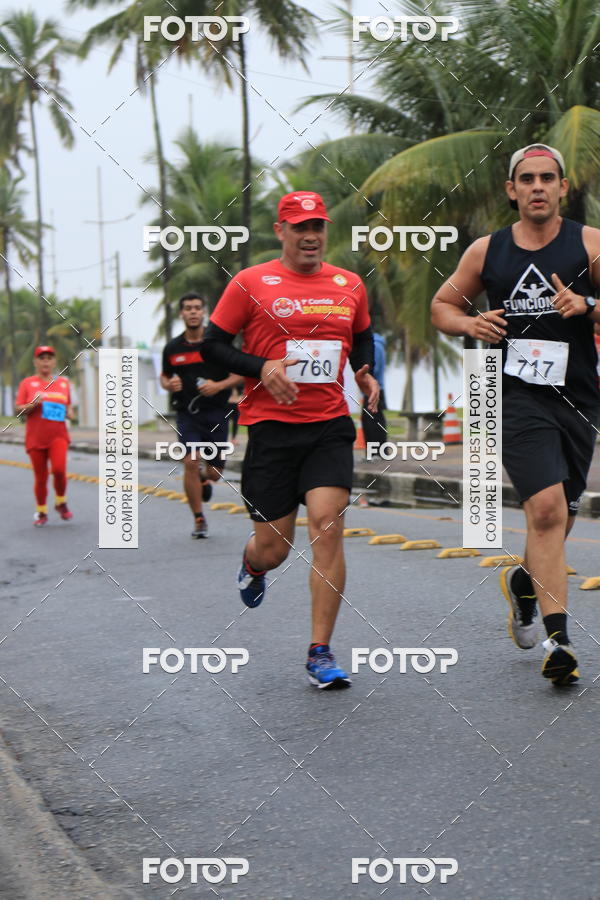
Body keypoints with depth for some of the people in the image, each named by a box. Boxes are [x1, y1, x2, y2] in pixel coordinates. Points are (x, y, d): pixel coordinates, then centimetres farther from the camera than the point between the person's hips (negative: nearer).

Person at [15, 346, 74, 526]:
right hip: (36, 437, 0)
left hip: (58, 435, 1)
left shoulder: (63, 382, 11)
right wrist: (33, 404, -16)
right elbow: (18, 410, 1)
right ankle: (41, 512, 19)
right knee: (40, 476, 2)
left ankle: (61, 503, 5)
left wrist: (69, 412, 4)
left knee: (59, 469, -20)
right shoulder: (27, 383, 4)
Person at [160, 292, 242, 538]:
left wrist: (219, 386, -15)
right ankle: (198, 520, -4)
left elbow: (240, 373, 2)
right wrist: (169, 385, -5)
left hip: (216, 412, 0)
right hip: (187, 414, 0)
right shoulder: (173, 348, 4)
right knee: (191, 463, -17)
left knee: (214, 472, 2)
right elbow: (164, 376, 18)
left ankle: (205, 478, 43)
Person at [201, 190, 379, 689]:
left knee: (328, 526, -14)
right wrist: (262, 368, -14)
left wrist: (366, 372, 8)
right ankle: (252, 566, 44)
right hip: (272, 426, -2)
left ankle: (321, 651, -7)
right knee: (274, 546, 3)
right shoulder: (251, 284, -1)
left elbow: (362, 336, 27)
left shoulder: (349, 285, 10)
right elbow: (213, 344, 1)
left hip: (331, 426, 2)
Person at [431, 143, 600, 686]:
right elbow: (443, 306, 18)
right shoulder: (486, 251, 7)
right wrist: (471, 324, -2)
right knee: (546, 509, -18)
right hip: (518, 395, -2)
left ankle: (524, 580, 46)